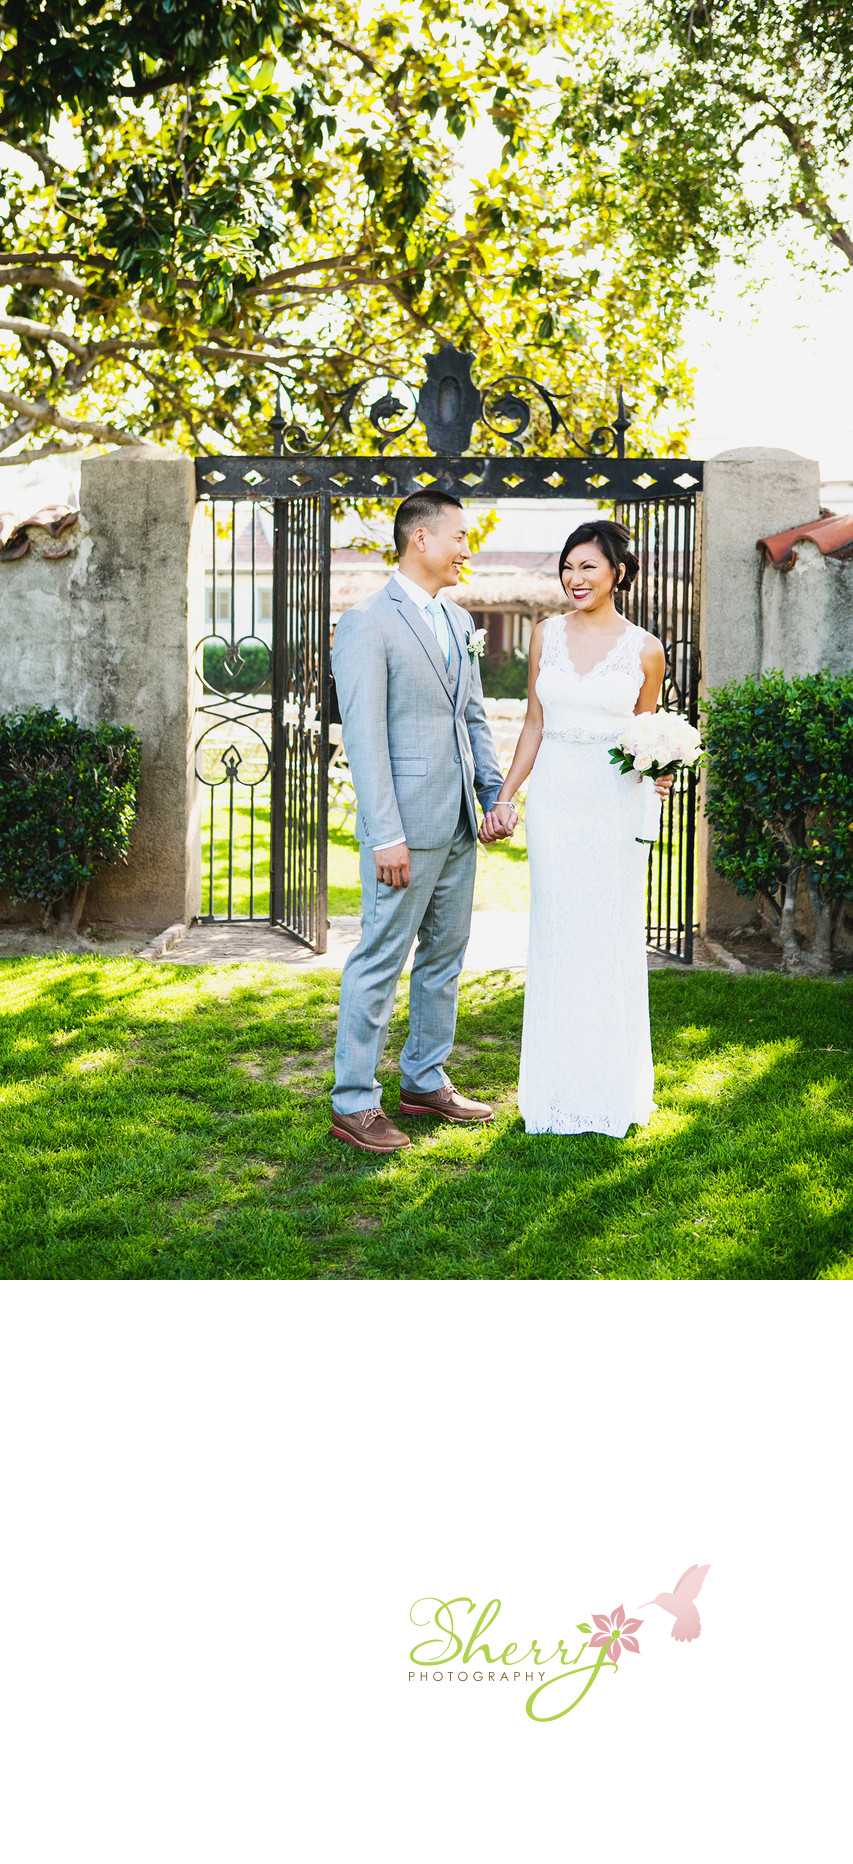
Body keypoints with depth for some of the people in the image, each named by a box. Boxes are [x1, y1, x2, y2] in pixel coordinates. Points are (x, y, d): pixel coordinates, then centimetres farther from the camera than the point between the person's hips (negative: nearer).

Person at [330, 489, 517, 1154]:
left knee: (445, 956, 16)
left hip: (459, 825, 8)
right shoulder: (367, 623, -11)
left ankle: (425, 1080, 29)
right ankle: (353, 1104, 6)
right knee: (380, 963, -2)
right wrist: (386, 837, -20)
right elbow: (364, 735, -16)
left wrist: (497, 794, 8)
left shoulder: (459, 621, 14)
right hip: (406, 830, -8)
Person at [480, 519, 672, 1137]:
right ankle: (559, 1085, 15)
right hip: (554, 800, 2)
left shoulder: (645, 649, 0)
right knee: (556, 936, 5)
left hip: (616, 802, -2)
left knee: (615, 937, 3)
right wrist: (504, 798, 7)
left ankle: (615, 1086, 16)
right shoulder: (547, 635, 6)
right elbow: (534, 724, 11)